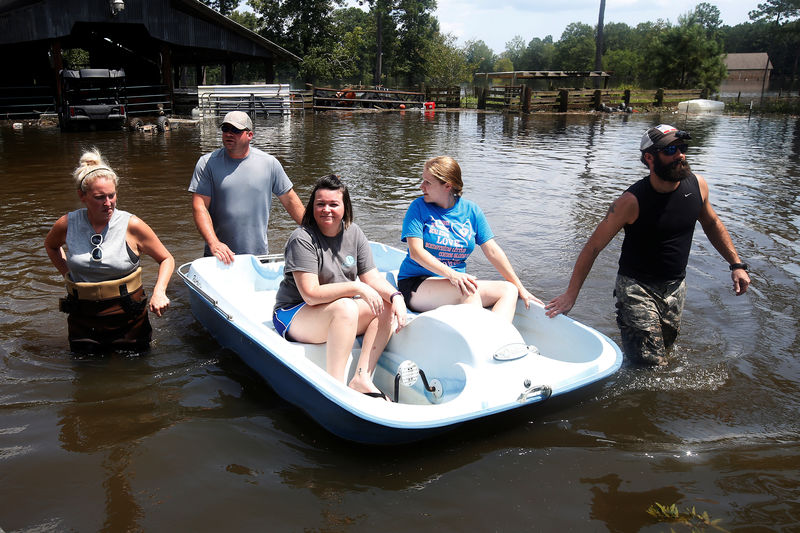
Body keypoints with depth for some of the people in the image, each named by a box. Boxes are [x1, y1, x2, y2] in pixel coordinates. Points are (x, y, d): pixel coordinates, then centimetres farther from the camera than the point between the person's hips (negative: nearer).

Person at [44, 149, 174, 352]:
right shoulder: (67, 225, -4)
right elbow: (51, 245, 21)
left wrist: (159, 292, -18)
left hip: (128, 320, -2)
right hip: (83, 319, 2)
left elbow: (166, 259, -2)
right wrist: (68, 274, 9)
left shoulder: (131, 225, -12)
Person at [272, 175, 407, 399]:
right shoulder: (302, 239, -17)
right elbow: (311, 294, -25)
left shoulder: (353, 233, 2)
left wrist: (395, 296, -18)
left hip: (339, 311, 7)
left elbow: (372, 278, 1)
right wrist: (356, 287, -26)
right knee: (345, 308, -34)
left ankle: (361, 378, -19)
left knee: (386, 307, -13)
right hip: (293, 314, -7)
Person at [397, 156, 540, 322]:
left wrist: (520, 288, 0)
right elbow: (416, 252, -14)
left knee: (509, 290, -14)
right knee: (468, 290, -31)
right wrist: (451, 274, -28)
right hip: (416, 284, -4)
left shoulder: (471, 210, 5)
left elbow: (492, 251, 4)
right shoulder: (419, 207, -3)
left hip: (457, 279, 5)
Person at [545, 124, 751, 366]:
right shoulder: (632, 201, -21)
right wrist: (571, 294, -16)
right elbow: (593, 247, -15)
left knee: (663, 354, 15)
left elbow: (711, 223, 17)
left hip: (676, 287, 6)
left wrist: (737, 264, 12)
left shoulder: (697, 185, -4)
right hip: (637, 289, -5)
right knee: (650, 366, -10)